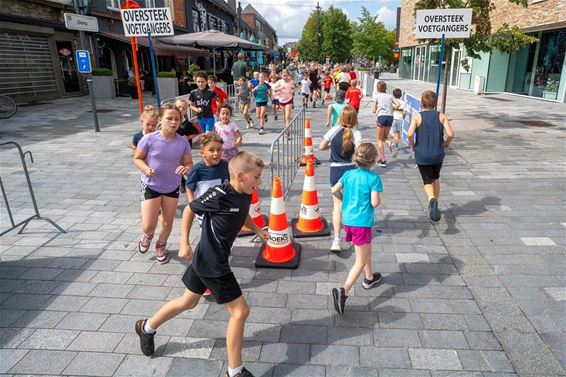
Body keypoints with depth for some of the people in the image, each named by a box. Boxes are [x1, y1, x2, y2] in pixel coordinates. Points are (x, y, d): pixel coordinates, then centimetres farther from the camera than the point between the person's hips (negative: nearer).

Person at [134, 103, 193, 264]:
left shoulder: (183, 142, -12)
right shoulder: (149, 139, -17)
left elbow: (189, 163, -3)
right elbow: (137, 159, -5)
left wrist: (185, 168, -27)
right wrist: (146, 169, -24)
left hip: (172, 187, 2)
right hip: (151, 186, -2)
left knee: (168, 223, 14)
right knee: (148, 226, -2)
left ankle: (161, 246, 43)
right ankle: (147, 236, 38)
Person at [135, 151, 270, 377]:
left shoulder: (246, 195, -2)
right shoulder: (218, 195, -25)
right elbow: (189, 210, -11)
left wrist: (257, 230, 9)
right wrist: (184, 243, -12)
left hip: (204, 259, 9)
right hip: (212, 264, -9)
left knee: (188, 302, 27)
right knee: (240, 311, -3)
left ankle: (147, 328, 49)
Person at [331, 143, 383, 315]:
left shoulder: (348, 174, 3)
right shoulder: (374, 178, -11)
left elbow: (334, 190, -1)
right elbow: (375, 203, -16)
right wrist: (377, 198, 6)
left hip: (347, 220, 7)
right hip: (362, 222, -6)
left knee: (367, 247, 31)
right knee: (360, 262, 1)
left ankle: (369, 278, 48)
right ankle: (344, 290, -17)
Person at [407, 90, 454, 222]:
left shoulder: (417, 116, -6)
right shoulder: (441, 116, -1)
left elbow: (409, 134, -20)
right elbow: (450, 134, -11)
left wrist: (412, 145, -1)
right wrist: (447, 143, 9)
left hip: (422, 155, -2)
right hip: (438, 154, 2)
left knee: (427, 181, 6)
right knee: (436, 179, 24)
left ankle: (432, 200, -24)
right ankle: (434, 205, 31)